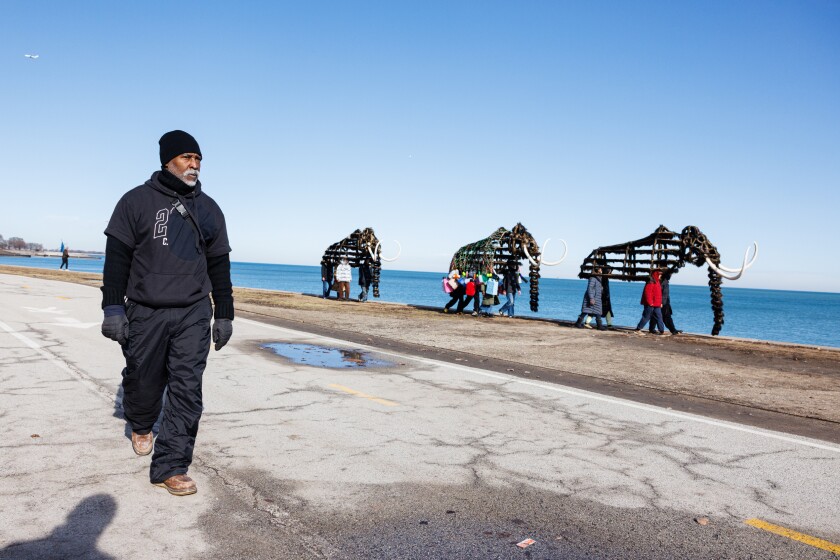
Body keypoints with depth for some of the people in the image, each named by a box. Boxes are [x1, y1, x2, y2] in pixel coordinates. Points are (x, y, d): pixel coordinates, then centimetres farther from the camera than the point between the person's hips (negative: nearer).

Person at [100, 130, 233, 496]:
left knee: (187, 389, -4)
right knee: (144, 380, 11)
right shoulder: (137, 201, 2)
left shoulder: (209, 209, 11)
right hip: (145, 313, -1)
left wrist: (224, 314, 9)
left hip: (193, 314, 2)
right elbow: (116, 257, -2)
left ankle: (170, 466, 3)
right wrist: (113, 307, -9)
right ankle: (141, 425, 44)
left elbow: (219, 265, 12)